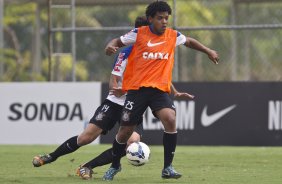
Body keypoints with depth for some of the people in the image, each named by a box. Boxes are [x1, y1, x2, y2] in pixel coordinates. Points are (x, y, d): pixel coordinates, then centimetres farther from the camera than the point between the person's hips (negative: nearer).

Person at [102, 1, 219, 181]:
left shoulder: (173, 36, 6)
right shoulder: (139, 34, -3)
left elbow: (189, 41, 26)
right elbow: (118, 41, 5)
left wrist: (208, 51, 25)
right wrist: (111, 46, -17)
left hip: (160, 90, 2)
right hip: (137, 88, -2)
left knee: (170, 120, -25)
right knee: (125, 131, 1)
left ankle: (168, 168, -15)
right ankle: (115, 166, 30)